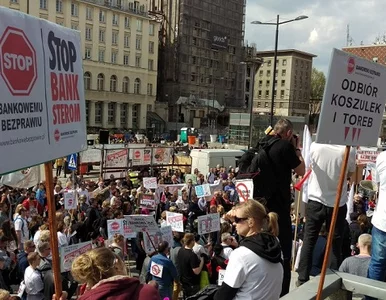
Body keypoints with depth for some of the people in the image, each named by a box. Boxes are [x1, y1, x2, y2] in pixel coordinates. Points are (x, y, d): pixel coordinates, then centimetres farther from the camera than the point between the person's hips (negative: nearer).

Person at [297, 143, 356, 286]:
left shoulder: (315, 145, -10)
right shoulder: (349, 149, -13)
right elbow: (349, 175, 3)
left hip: (316, 201, 1)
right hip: (338, 203, -1)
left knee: (309, 240, 11)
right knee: (336, 244, 11)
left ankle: (303, 278, 17)